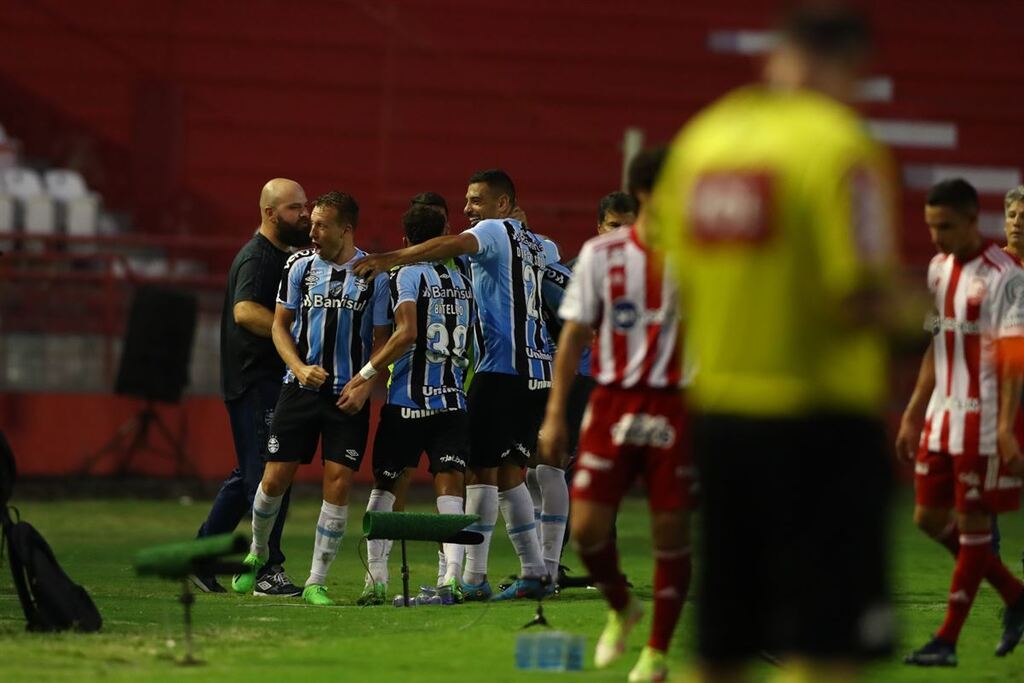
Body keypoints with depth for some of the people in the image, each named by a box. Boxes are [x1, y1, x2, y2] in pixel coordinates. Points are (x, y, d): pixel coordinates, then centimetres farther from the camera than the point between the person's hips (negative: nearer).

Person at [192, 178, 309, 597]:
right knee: (268, 475, -9)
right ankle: (268, 571, -7)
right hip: (254, 378, -10)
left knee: (250, 474, 15)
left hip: (272, 378, 10)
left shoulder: (284, 256, 18)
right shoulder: (256, 258, -14)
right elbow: (245, 311, -31)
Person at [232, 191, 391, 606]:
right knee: (275, 478, 0)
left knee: (338, 483, -7)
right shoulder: (300, 266, 3)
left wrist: (364, 383, -11)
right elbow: (280, 325, 9)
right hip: (301, 387, 2)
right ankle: (256, 554, 27)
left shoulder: (375, 275, -2)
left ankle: (316, 582, 2)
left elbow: (383, 339, 3)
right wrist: (300, 368, -7)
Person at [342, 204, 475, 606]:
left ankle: (376, 580, 12)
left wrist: (366, 376, -16)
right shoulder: (462, 281, 13)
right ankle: (452, 576, -24)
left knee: (384, 484, 13)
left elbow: (407, 333, -19)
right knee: (450, 486, -5)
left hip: (407, 402, -3)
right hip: (453, 401, 3)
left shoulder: (406, 275, -5)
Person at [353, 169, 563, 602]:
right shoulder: (533, 244, 20)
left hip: (501, 368, -8)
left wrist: (391, 258, -30)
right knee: (508, 472, 13)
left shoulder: (495, 230, -4)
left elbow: (454, 246, -22)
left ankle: (472, 577, -11)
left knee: (482, 470, -8)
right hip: (537, 369, 8)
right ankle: (534, 572, 11)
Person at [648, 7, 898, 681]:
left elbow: (672, 270, 11)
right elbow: (860, 297, -17)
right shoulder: (839, 145, -11)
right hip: (820, 411, -6)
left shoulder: (701, 136, 8)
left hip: (718, 407, 6)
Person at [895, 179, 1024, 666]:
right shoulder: (939, 269, 11)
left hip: (982, 421, -8)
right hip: (941, 419, 8)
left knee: (973, 523, -2)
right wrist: (913, 414, 17)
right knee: (930, 519, 8)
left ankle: (947, 641, 2)